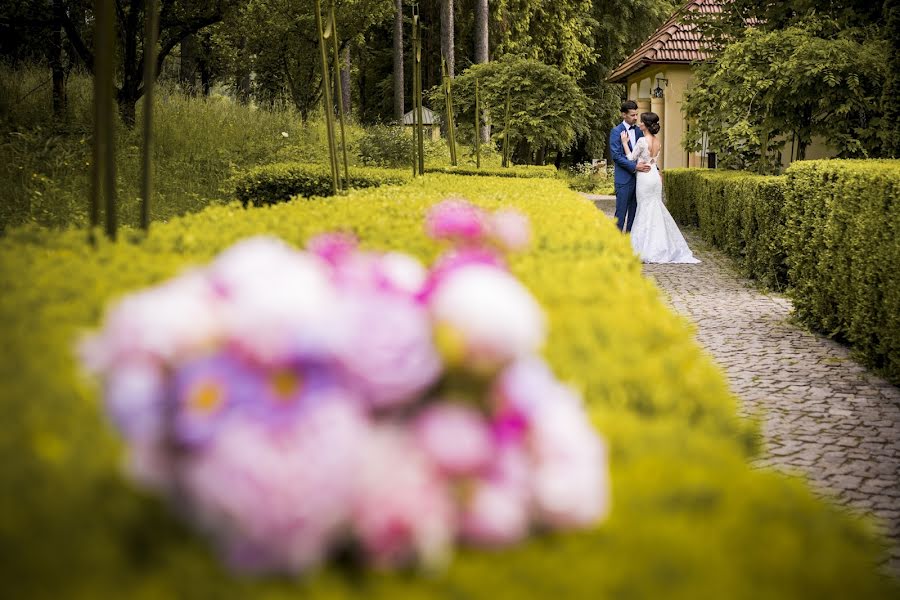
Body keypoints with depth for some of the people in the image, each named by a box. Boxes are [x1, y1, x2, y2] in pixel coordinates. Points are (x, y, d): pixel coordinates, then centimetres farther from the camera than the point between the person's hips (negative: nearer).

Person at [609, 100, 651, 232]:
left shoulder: (638, 131, 11)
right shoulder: (616, 131, -7)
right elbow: (615, 155, -14)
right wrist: (634, 166, -20)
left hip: (638, 177, 6)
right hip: (624, 178, -6)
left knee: (634, 211, 8)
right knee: (621, 212, -5)